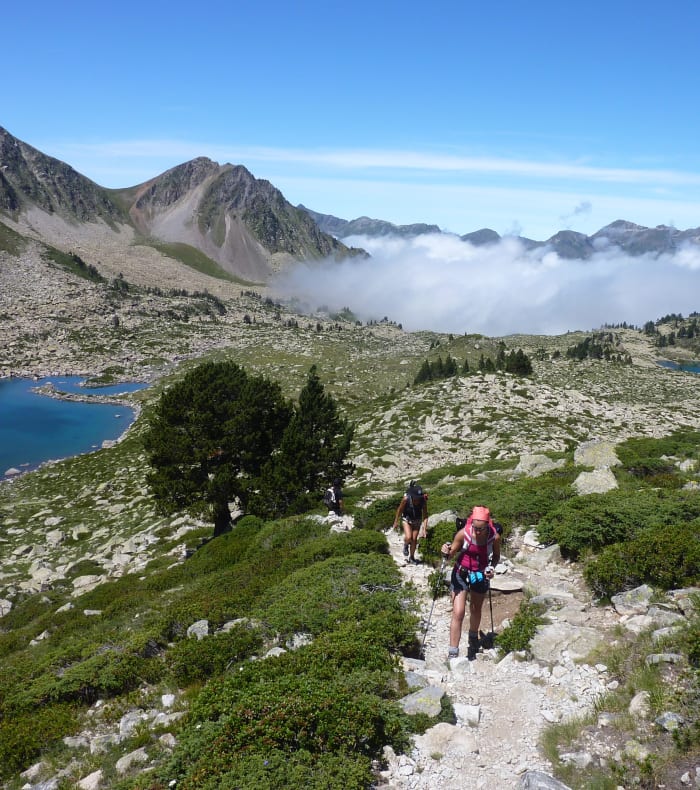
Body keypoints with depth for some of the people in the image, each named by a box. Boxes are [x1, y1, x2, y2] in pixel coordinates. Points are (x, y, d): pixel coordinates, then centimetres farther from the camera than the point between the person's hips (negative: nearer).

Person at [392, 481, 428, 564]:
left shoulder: (423, 500, -26)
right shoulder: (406, 499, -30)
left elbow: (425, 514, -19)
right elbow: (399, 510, -13)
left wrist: (424, 527, -26)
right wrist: (396, 522, -4)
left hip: (417, 520, 2)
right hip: (407, 519, -2)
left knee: (414, 539, 4)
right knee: (408, 537, -19)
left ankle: (412, 557, 25)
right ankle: (406, 545, 17)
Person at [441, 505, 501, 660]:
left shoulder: (495, 537, -20)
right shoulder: (463, 533, -25)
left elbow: (496, 557, 0)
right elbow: (451, 554, -12)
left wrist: (491, 568, -18)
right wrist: (447, 553, -34)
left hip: (481, 575, 2)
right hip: (462, 573, -2)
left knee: (476, 609, 23)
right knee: (458, 613, -11)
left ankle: (473, 639, 51)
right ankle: (453, 653, -4)